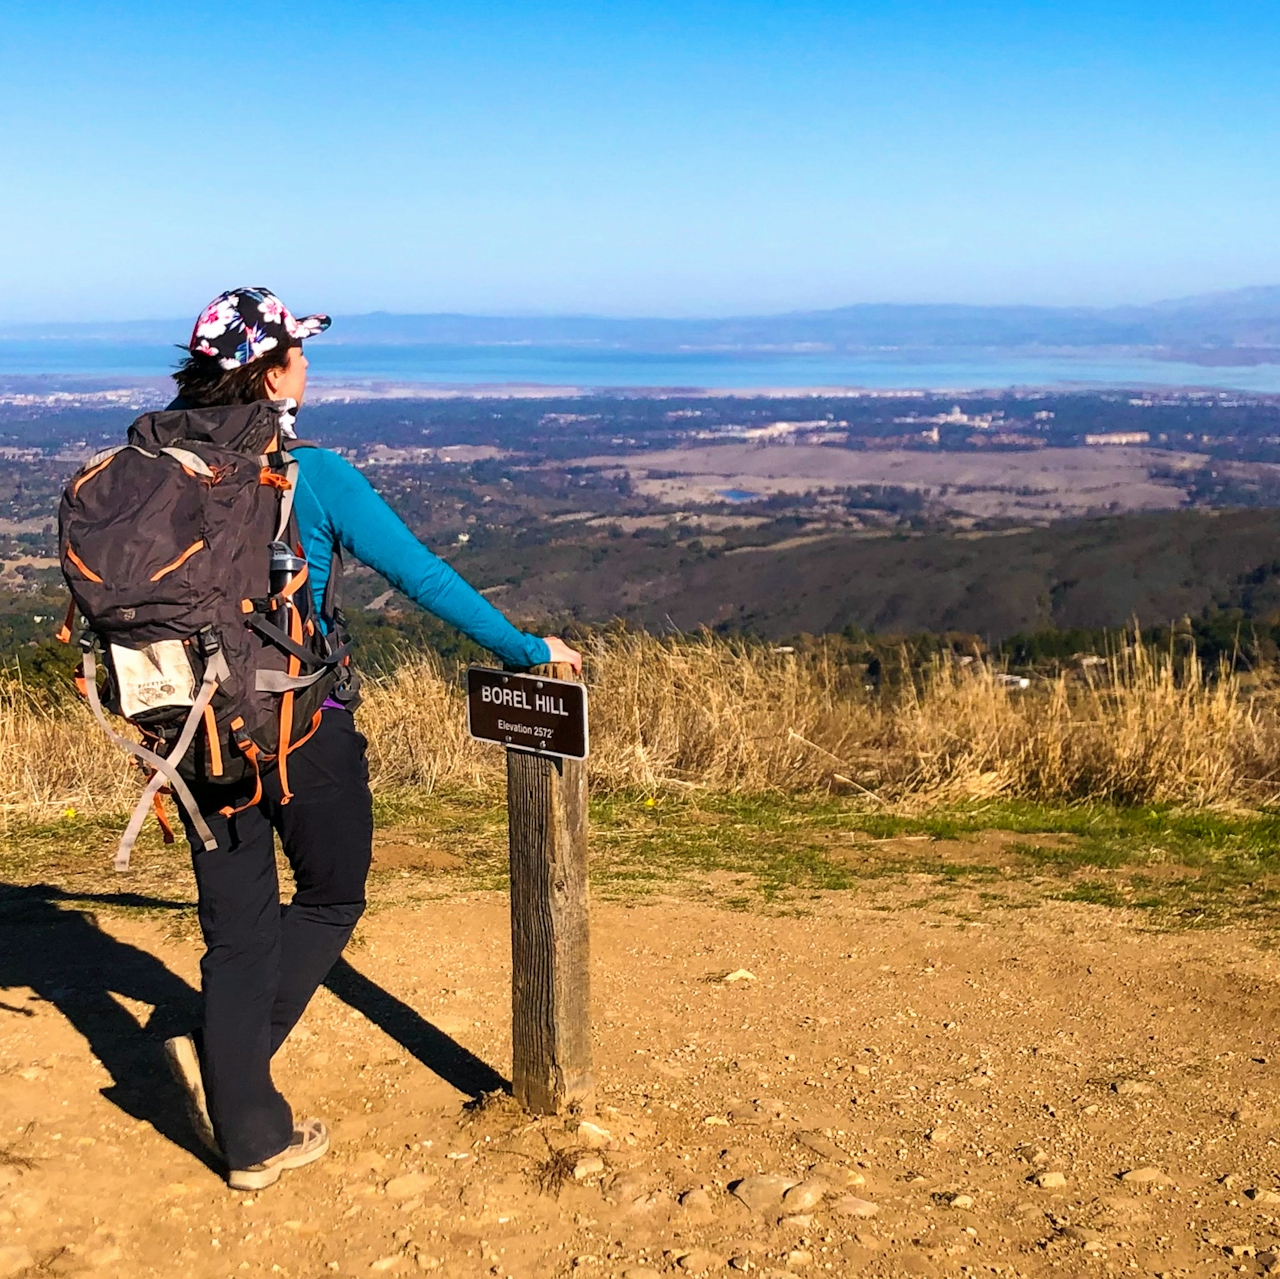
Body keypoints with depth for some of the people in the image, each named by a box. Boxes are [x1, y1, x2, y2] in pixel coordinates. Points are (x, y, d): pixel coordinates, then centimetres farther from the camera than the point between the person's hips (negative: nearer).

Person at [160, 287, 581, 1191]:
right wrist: (525, 650, -2)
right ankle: (224, 1054, 4)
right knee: (331, 901, 19)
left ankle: (251, 1137, 17)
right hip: (303, 726, -5)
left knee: (237, 929, 12)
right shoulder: (313, 476, -13)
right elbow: (421, 575, -12)